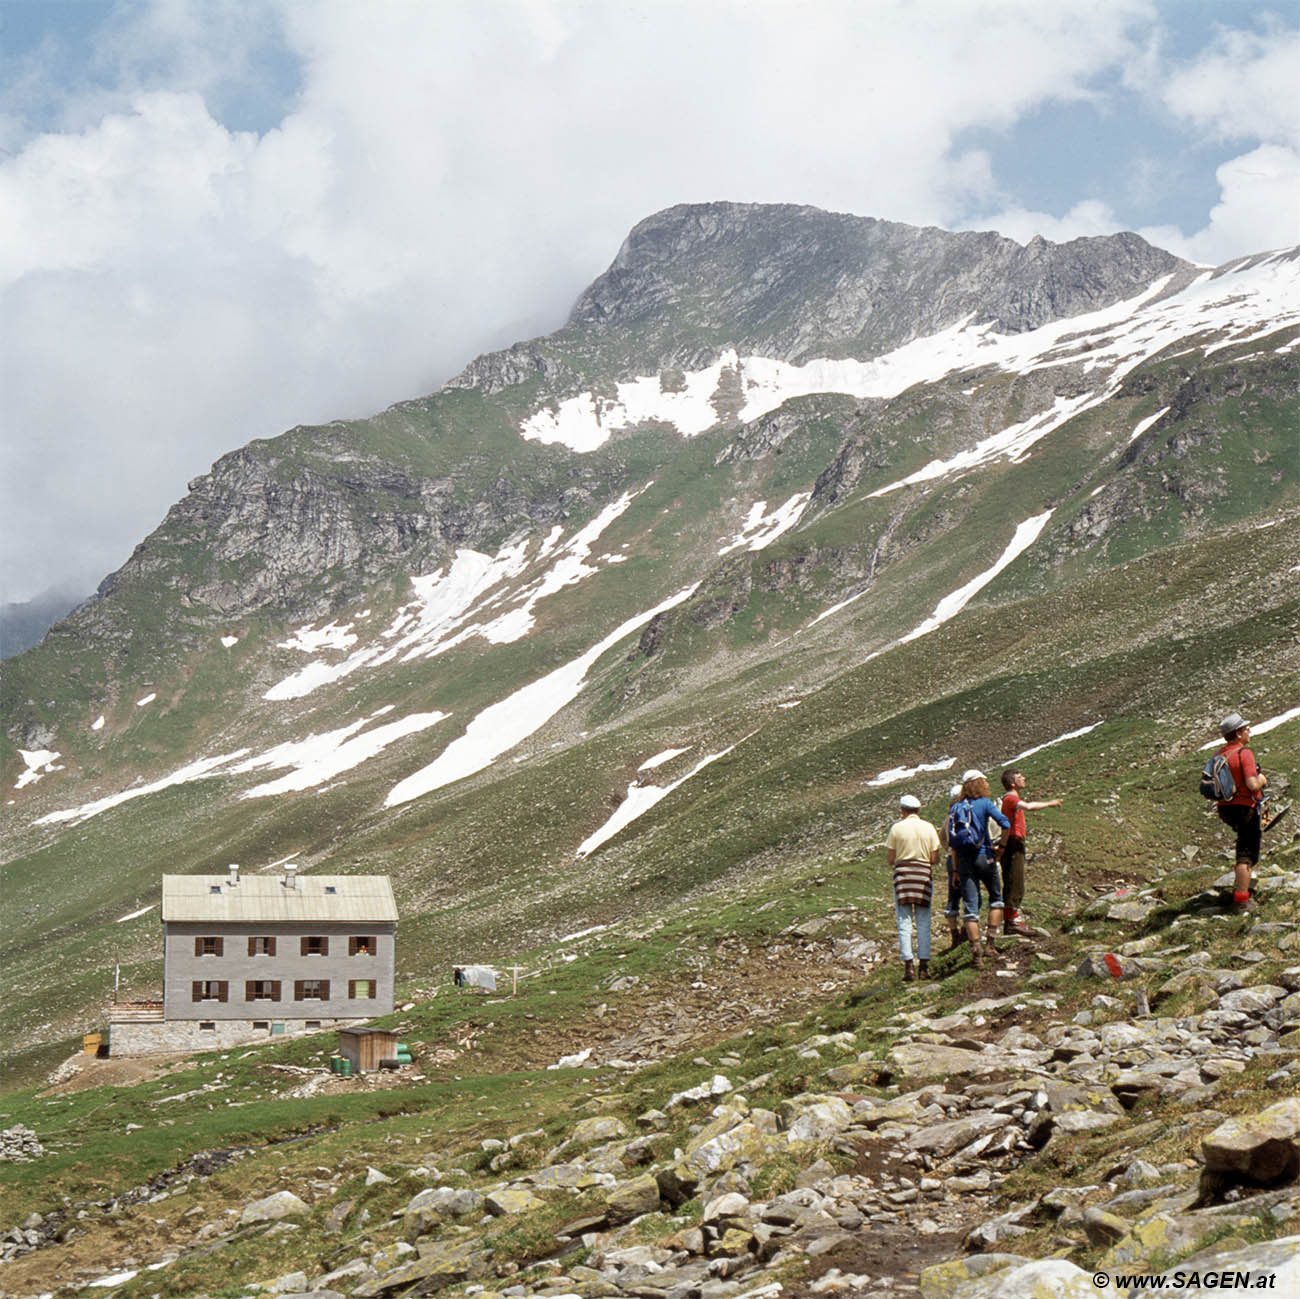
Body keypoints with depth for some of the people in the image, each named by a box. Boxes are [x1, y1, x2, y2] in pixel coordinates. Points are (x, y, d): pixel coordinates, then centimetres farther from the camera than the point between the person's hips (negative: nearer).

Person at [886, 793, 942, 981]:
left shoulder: (897, 828, -2)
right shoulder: (929, 828, 3)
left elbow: (890, 859, -2)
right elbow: (935, 859, 1)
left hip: (902, 873, -2)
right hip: (924, 874, 2)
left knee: (904, 922, 0)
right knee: (924, 922, 7)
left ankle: (909, 966, -7)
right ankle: (924, 965, 4)